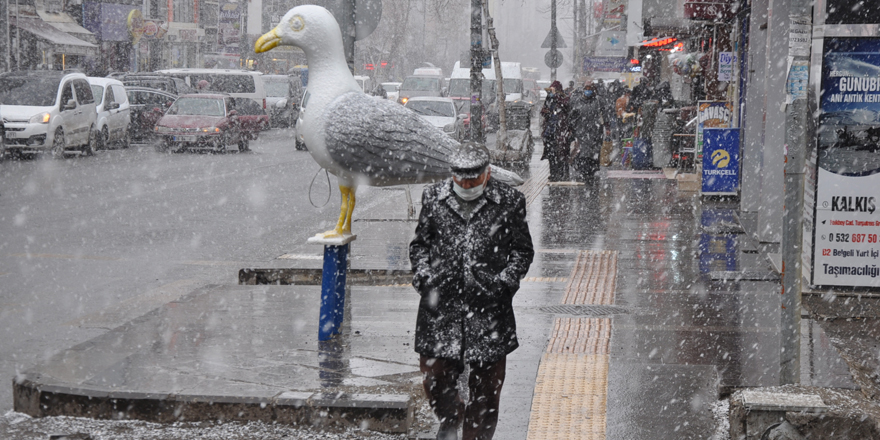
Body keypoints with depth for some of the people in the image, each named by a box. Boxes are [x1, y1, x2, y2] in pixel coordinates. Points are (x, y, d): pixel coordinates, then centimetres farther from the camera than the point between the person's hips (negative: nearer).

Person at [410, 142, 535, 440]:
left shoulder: (509, 202, 0)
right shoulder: (433, 198, 6)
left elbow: (523, 251, 8)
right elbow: (420, 244, 17)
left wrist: (505, 281, -6)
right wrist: (423, 275, 1)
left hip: (489, 307, -1)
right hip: (441, 305, 1)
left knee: (486, 387, 4)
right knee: (434, 376, 2)